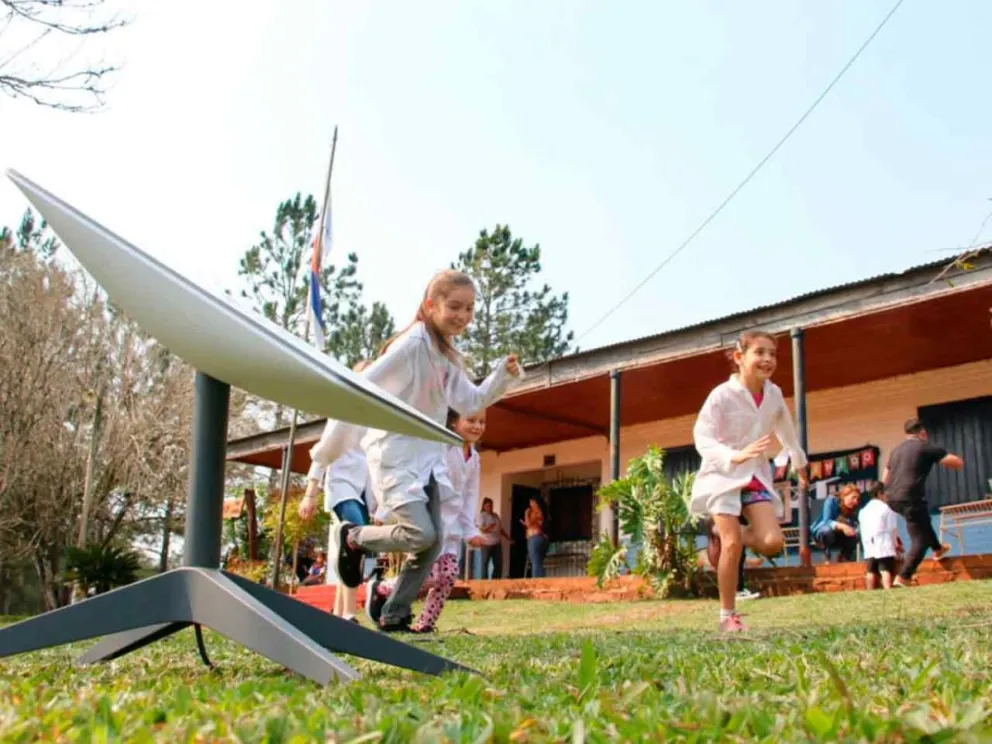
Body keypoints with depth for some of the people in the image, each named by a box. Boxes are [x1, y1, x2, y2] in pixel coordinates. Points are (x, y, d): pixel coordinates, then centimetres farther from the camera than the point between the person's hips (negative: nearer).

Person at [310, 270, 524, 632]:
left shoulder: (448, 358, 10)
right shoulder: (412, 344, -17)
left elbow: (471, 402, 17)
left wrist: (503, 375, 0)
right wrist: (330, 448, -15)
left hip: (427, 458, 8)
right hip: (394, 456, -8)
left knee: (433, 544, 2)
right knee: (421, 535, -19)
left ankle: (394, 616, 16)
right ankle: (351, 537, 7)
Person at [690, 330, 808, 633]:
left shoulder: (774, 394, 1)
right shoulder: (722, 395, -17)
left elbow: (785, 430, 20)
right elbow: (702, 436, -22)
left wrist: (799, 462, 34)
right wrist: (734, 456, -38)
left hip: (757, 476, 5)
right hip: (723, 475, -5)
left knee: (772, 543, -12)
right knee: (732, 547, -12)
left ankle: (724, 533, 17)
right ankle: (728, 616, 5)